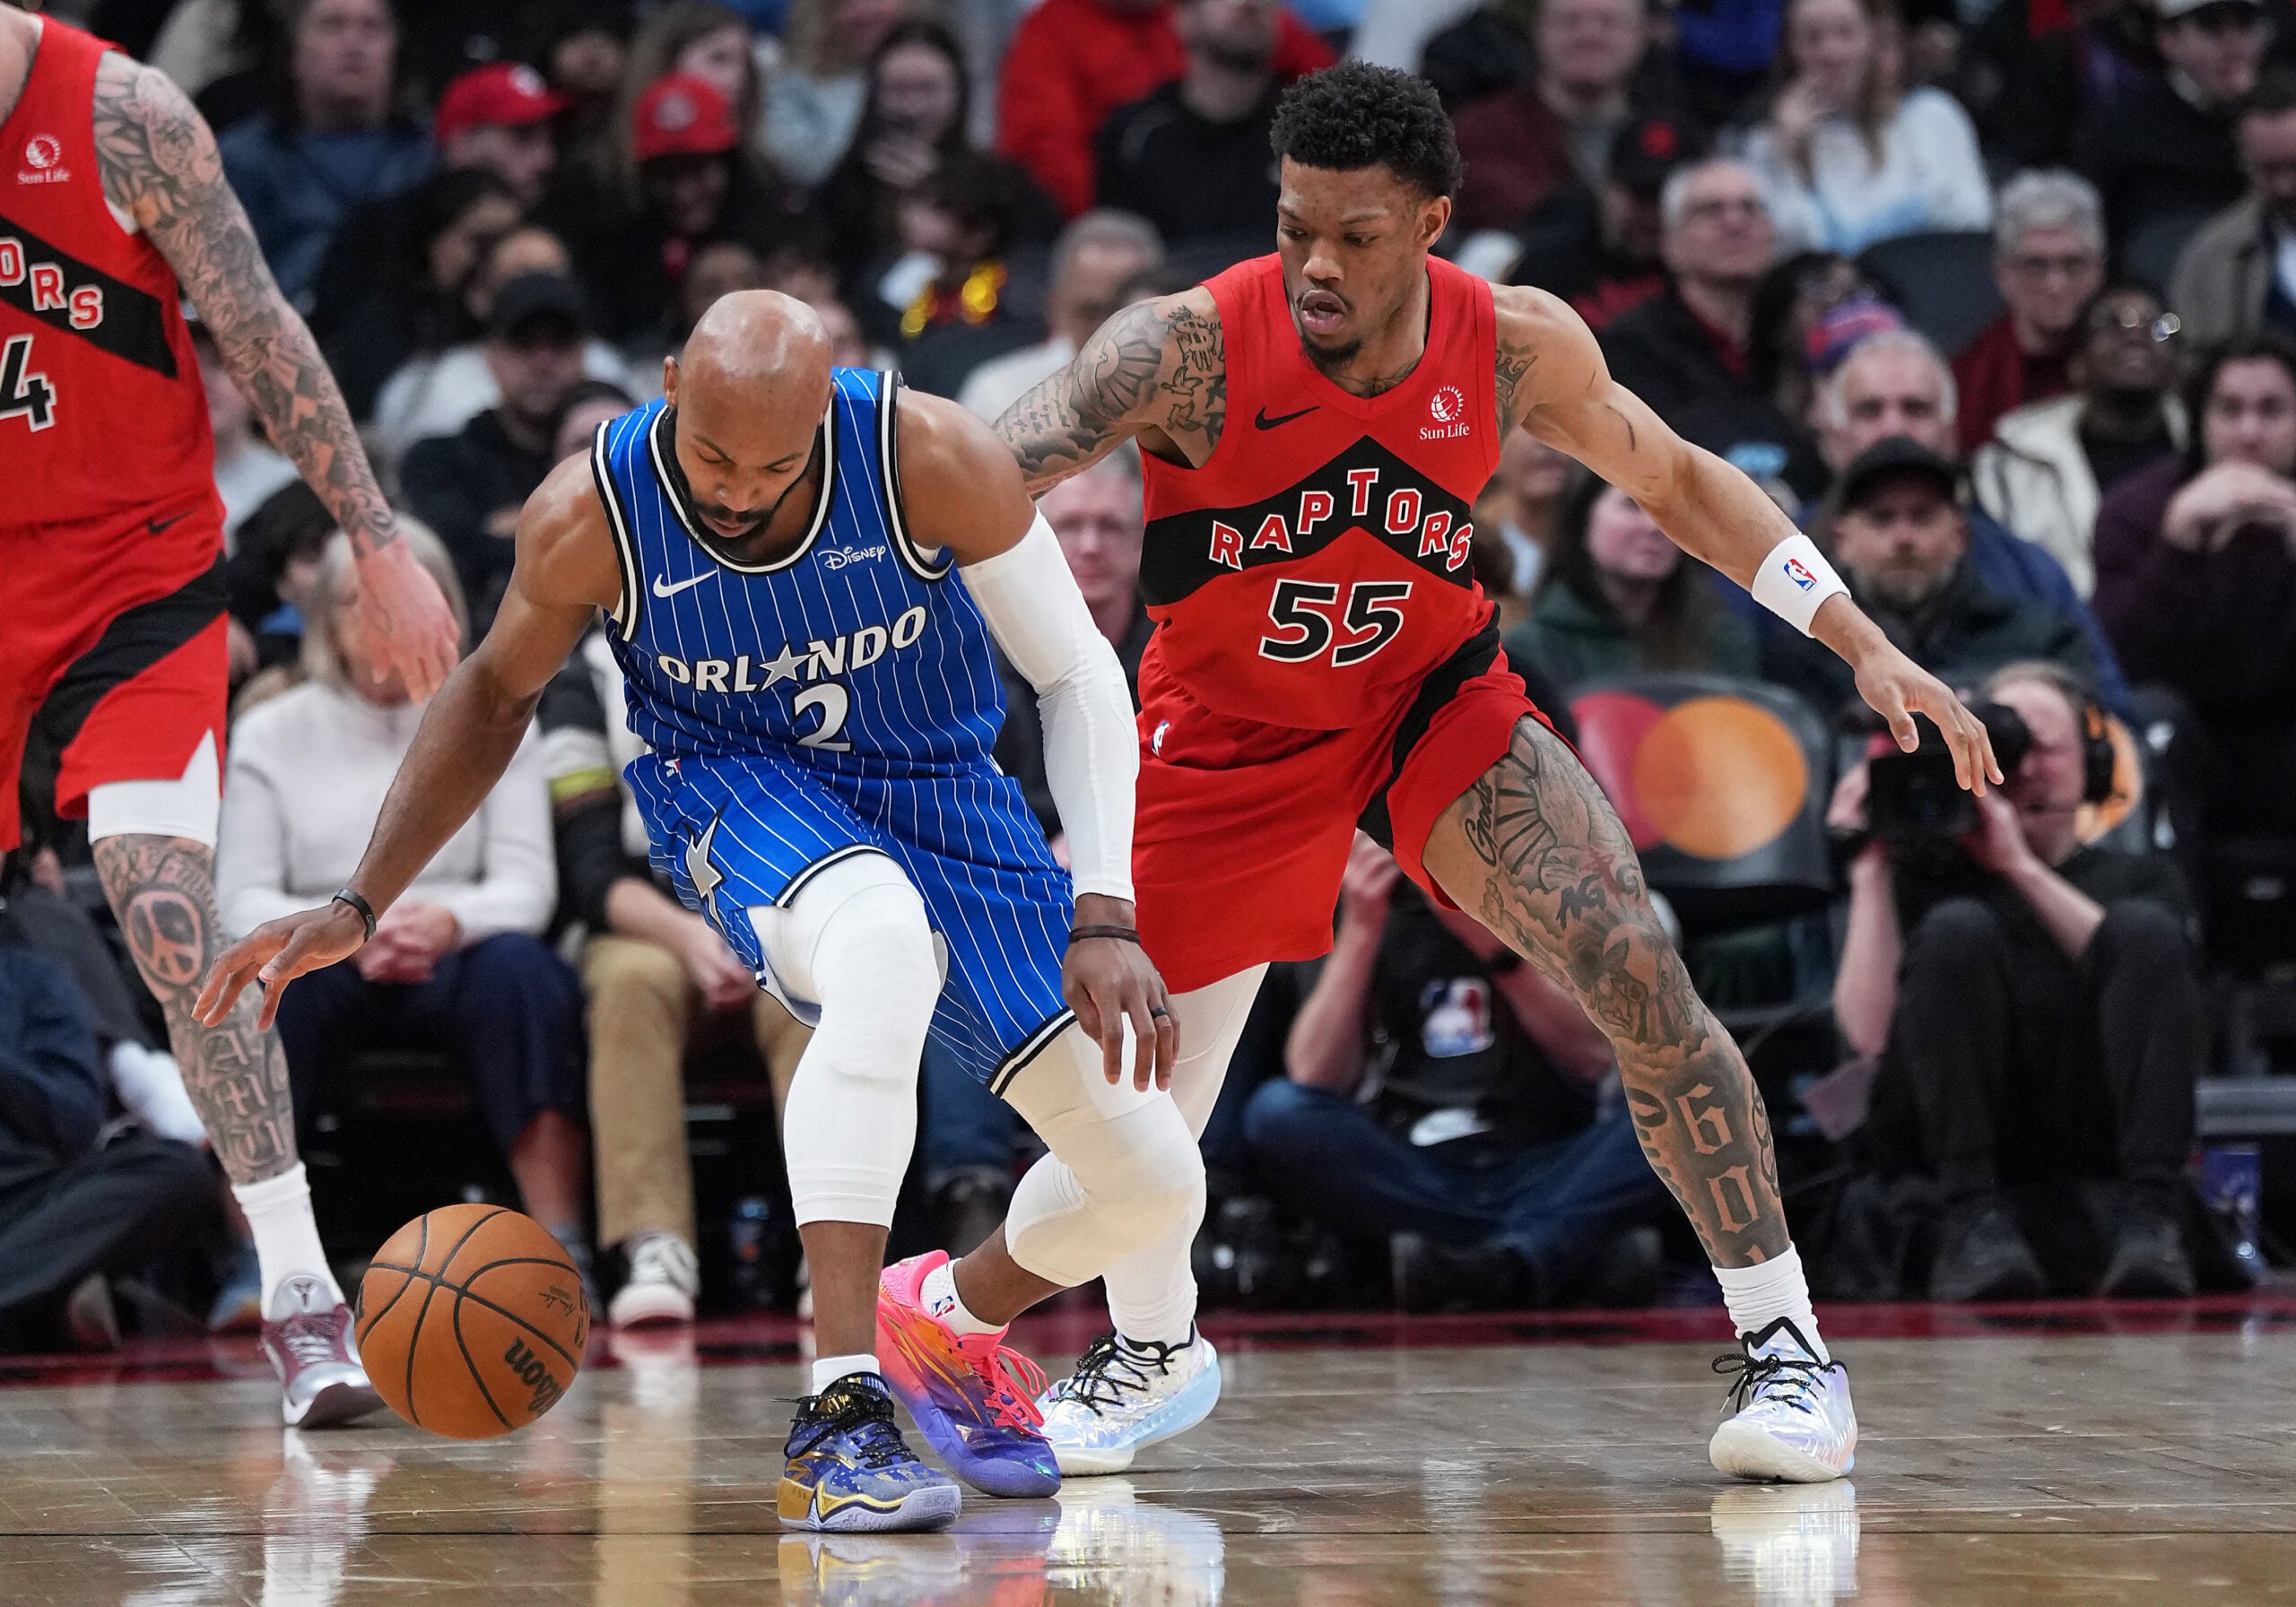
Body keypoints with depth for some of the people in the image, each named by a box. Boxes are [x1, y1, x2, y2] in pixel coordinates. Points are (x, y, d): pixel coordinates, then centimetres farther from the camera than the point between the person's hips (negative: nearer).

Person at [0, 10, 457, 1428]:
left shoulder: (125, 116, -13)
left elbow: (261, 336, -8)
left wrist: (380, 549, -8)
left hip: (135, 565, -4)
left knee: (167, 914, -17)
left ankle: (301, 1294, -12)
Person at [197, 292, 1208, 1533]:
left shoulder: (932, 459, -26)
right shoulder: (589, 518, -23)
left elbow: (1078, 677, -14)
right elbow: (498, 692, -1)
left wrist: (1103, 920, -23)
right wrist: (357, 905, -7)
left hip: (941, 791, 2)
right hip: (734, 789, -2)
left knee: (1153, 1185, -3)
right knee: (883, 942, -42)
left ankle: (954, 1318, 33)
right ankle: (838, 1417, -42)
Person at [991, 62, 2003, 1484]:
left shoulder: (1517, 349, -20)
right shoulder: (1187, 351, -29)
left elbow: (1677, 479, -2)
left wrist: (1865, 645, -6)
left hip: (1437, 699, 1)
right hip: (1232, 727, -1)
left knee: (1640, 978, -18)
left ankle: (1788, 1348, -6)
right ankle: (1155, 1354, 35)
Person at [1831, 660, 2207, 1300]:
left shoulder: (2139, 878, 27)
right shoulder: (1927, 877, 24)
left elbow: (2144, 966, 1)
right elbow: (1870, 1031, 5)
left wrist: (2022, 869, -4)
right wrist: (1871, 868, 4)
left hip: (2101, 1122, 1)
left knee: (2146, 929, -22)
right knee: (1959, 930, -24)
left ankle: (2147, 1218, -37)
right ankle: (1973, 1219, -35)